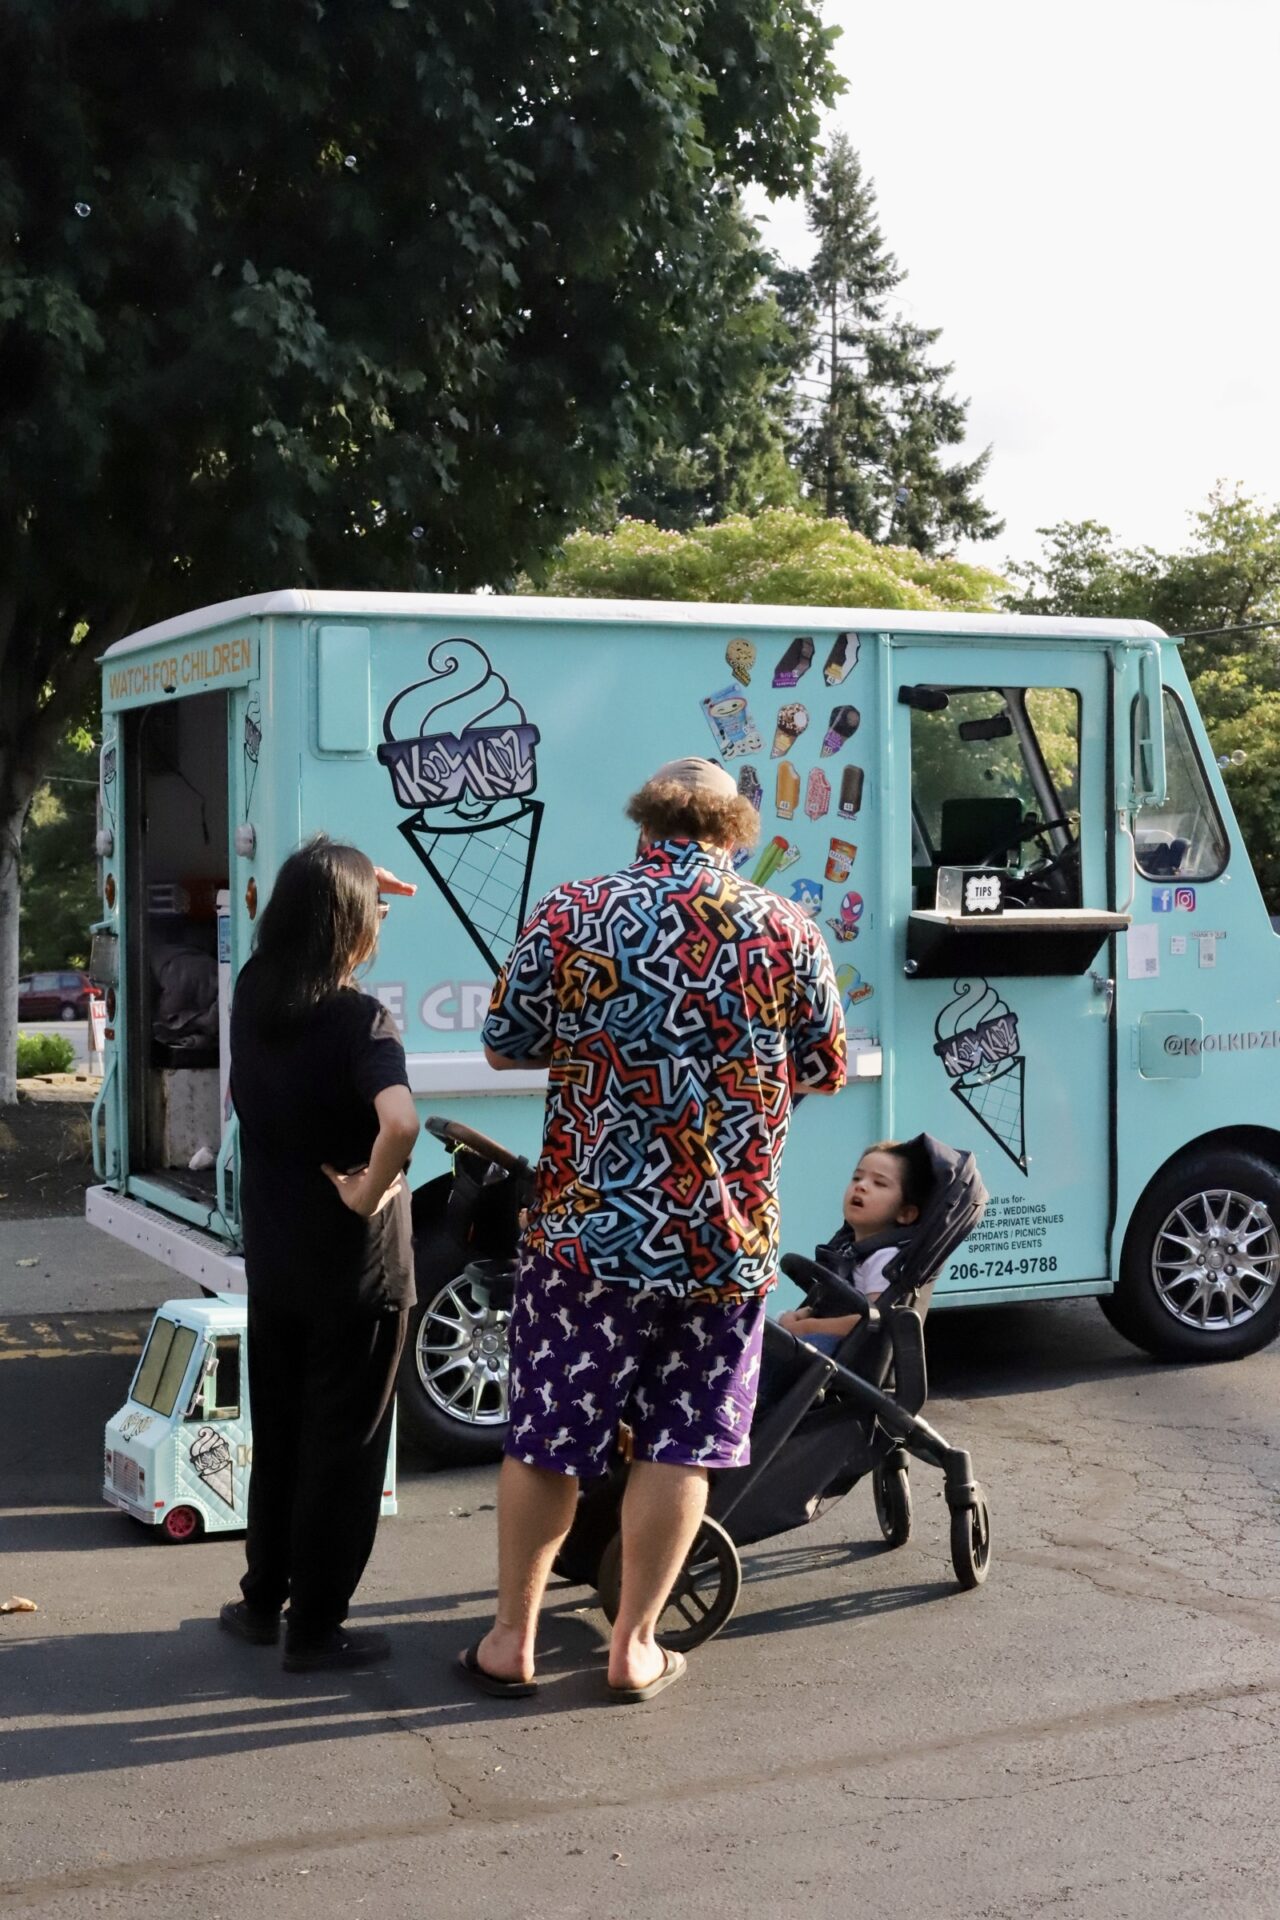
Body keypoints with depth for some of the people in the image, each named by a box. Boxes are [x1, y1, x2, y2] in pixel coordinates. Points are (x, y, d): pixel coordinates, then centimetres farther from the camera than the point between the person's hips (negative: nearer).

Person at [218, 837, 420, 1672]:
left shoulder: (252, 994, -2)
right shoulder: (360, 1020, -20)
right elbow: (400, 1123, -39)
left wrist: (349, 883, 21)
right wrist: (370, 1192, -21)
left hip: (271, 1257, 6)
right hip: (354, 1265, -6)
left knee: (277, 1432, 20)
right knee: (343, 1445, 7)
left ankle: (262, 1598, 32)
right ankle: (316, 1626, 16)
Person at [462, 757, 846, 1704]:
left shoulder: (568, 916, -5)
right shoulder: (786, 930, -3)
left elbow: (504, 1047, 3)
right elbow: (826, 1071, 7)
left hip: (586, 1227, 0)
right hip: (729, 1239, 1)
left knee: (546, 1438, 12)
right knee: (681, 1445, 12)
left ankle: (513, 1641, 24)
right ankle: (634, 1648, 21)